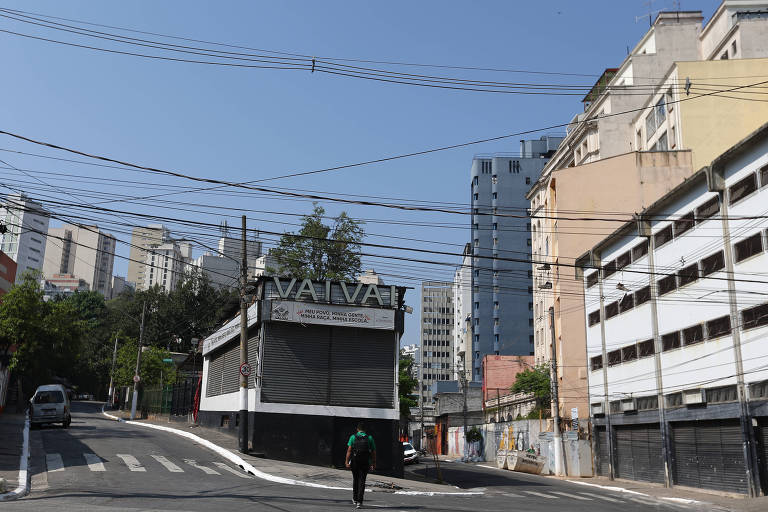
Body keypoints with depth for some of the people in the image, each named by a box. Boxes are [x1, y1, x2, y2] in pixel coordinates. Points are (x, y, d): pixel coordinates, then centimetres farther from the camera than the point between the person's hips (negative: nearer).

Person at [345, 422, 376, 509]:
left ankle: (355, 499, 28)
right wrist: (374, 463, 11)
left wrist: (347, 461, -9)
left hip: (355, 462, 0)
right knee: (362, 481, 2)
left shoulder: (353, 437, 1)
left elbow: (349, 450, -8)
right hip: (365, 463, 0)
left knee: (355, 480, 18)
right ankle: (359, 502, -6)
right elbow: (373, 452, 4)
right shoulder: (369, 438, 5)